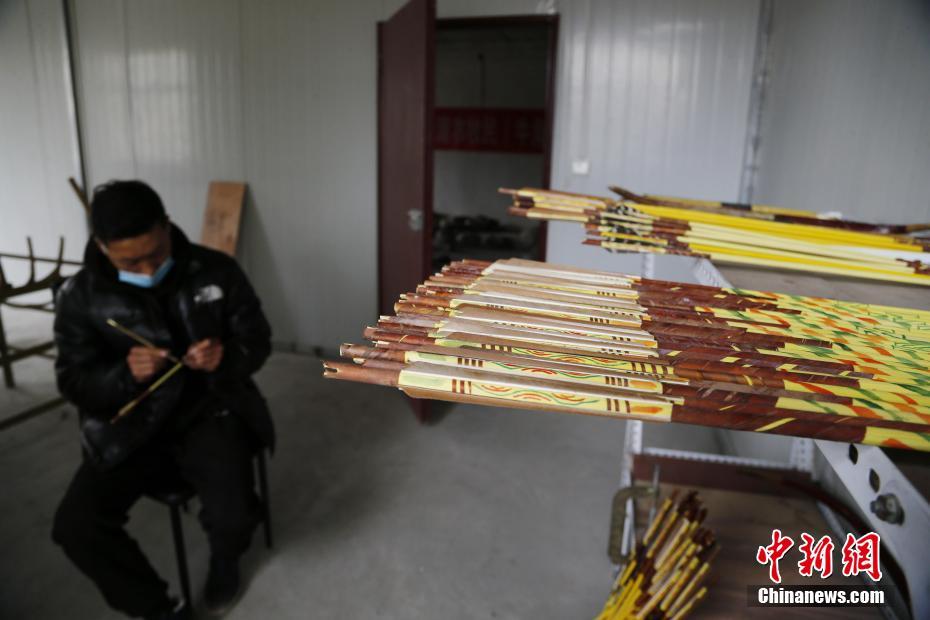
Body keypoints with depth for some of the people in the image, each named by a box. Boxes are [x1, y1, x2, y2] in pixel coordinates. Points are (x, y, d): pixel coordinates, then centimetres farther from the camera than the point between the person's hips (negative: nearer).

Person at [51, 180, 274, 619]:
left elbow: (258, 341, 0)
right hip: (130, 426, 2)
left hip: (210, 412, -1)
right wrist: (125, 374, -24)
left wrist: (225, 358, -24)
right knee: (75, 526, -17)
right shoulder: (79, 296, -6)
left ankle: (224, 559, 20)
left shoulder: (216, 271, -7)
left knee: (232, 516, -22)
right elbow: (74, 384, -1)